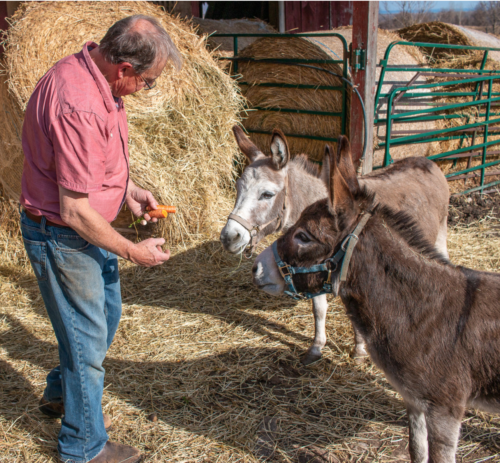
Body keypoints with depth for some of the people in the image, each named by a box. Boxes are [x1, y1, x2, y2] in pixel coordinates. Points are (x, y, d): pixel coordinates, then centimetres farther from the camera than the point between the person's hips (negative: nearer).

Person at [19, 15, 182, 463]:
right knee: (87, 336, 5)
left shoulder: (90, 72, -1)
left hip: (88, 228, 10)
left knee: (106, 315, 25)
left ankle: (61, 394, 48)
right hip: (61, 237, -10)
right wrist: (132, 251, -18)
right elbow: (74, 211, -29)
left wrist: (129, 188, 7)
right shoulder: (78, 108, -33)